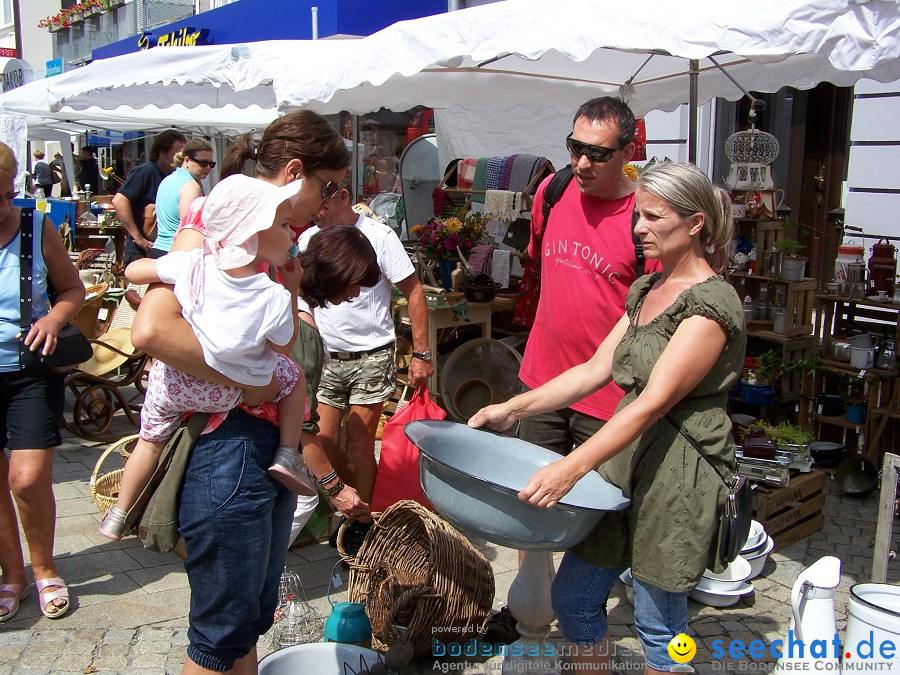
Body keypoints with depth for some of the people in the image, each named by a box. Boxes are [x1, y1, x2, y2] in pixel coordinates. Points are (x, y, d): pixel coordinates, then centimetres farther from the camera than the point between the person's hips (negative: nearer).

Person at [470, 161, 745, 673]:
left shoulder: (712, 303, -16)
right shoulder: (646, 290, 12)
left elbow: (654, 402, -24)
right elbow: (596, 369, 11)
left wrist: (572, 468, -31)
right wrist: (514, 409, 4)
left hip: (678, 474, -8)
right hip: (624, 457, 8)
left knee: (659, 626, 8)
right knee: (572, 598, 13)